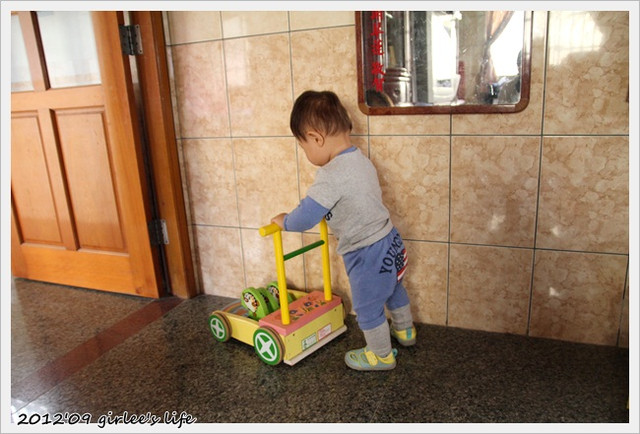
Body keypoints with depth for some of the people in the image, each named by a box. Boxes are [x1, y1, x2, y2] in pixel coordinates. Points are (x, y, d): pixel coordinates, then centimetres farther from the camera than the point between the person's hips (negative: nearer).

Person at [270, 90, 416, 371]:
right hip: (389, 242, 9)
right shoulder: (361, 159, 1)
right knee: (392, 290, 30)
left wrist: (283, 221, -7)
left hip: (367, 255, -9)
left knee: (367, 307, 13)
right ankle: (405, 331, 54)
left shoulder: (331, 176, -28)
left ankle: (382, 355, 34)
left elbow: (305, 218, -26)